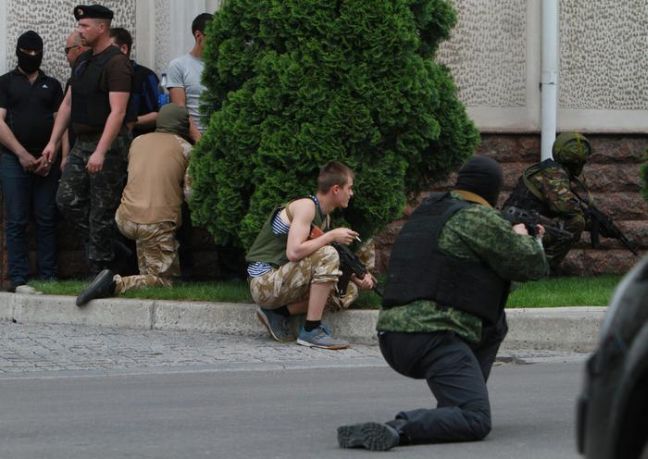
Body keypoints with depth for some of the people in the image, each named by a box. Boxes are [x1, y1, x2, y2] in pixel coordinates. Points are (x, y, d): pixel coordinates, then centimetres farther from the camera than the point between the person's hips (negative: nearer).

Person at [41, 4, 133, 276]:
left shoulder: (116, 63, -14)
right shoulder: (82, 61, 14)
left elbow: (117, 112, -22)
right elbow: (68, 103, 20)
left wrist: (100, 152, -29)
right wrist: (53, 142, 13)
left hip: (108, 145, -9)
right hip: (81, 143, 9)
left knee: (101, 212, -4)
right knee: (67, 200, 5)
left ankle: (99, 271, 2)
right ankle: (109, 248, 16)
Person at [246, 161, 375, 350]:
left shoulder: (323, 216, 12)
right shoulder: (306, 206, -16)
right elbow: (294, 252, -29)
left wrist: (357, 280, -4)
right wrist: (332, 236, -20)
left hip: (278, 281, 9)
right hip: (264, 282, -9)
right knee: (327, 255, -24)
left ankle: (278, 313, 8)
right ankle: (311, 331, -21)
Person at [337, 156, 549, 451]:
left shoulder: (426, 212, 20)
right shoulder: (479, 219, -6)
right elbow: (532, 265, 0)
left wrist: (514, 238, 40)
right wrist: (525, 240, 23)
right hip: (431, 340, -9)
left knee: (494, 323, 27)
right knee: (475, 422, -15)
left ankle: (453, 407, 19)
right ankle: (396, 430, -33)